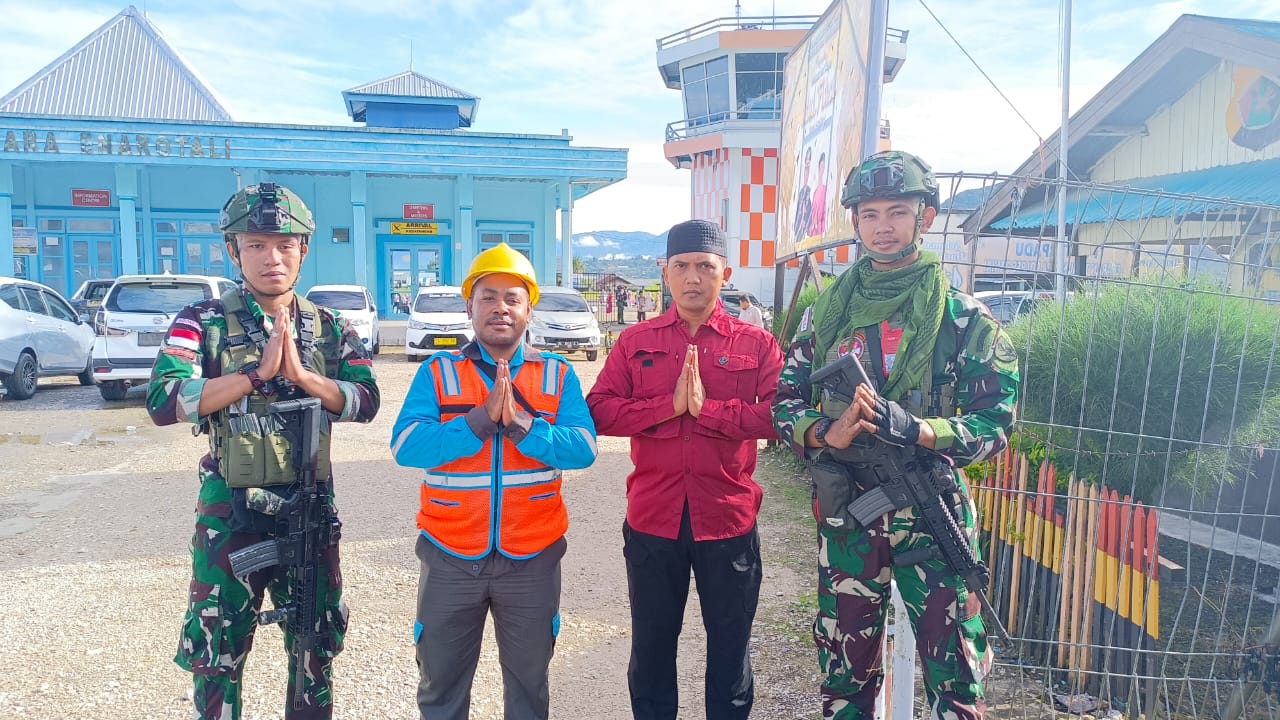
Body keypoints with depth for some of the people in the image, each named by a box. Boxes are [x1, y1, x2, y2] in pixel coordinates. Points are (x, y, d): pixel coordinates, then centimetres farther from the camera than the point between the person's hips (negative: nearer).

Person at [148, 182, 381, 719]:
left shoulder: (329, 327, 3)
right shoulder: (204, 321, -5)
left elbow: (365, 401, -8)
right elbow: (162, 402, -19)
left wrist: (303, 375, -22)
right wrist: (257, 374, -23)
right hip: (229, 508, -2)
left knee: (317, 642, 16)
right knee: (218, 650, 10)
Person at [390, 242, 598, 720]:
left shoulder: (558, 375, -2)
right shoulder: (438, 372, -4)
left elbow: (583, 448, -13)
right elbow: (405, 446, -16)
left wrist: (520, 423, -26)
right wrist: (482, 419, -25)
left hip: (532, 559, 1)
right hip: (450, 558, 0)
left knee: (529, 680, 19)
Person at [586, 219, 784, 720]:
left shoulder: (757, 345, 0)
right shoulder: (636, 342, 4)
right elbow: (599, 411, -7)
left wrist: (707, 407, -20)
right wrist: (670, 404, -18)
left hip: (729, 519, -1)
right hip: (652, 519, 1)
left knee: (730, 646, 16)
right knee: (651, 644, 18)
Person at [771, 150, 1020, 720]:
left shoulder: (963, 316, -3)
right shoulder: (827, 311, 5)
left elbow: (993, 425, -7)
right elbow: (785, 404, 5)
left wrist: (915, 428, -24)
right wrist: (828, 433, -17)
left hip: (933, 519, -2)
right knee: (845, 672, 16)